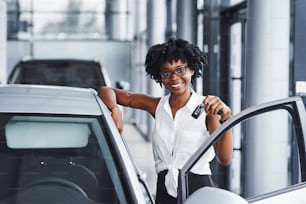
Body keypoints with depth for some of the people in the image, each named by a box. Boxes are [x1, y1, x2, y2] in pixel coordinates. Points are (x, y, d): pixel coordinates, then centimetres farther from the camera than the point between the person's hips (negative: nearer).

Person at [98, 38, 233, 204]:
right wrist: (115, 111, -5)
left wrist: (226, 118, -26)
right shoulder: (157, 106, 11)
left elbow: (225, 159, -12)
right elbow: (107, 91, 16)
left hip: (198, 190, -3)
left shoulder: (206, 108, -1)